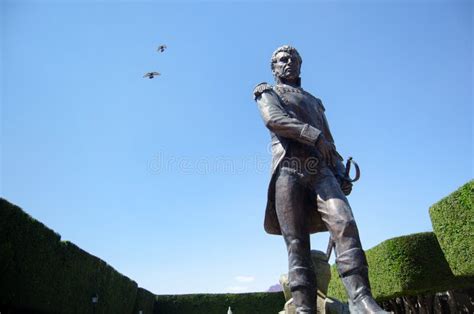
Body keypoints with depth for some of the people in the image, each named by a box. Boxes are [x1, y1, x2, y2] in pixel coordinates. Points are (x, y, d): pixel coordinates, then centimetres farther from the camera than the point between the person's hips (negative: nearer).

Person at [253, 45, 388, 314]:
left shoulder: (314, 101, 36)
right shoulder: (267, 92, 22)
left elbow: (329, 142, 26)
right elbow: (274, 119, -3)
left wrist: (341, 173, 10)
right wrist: (315, 135, -10)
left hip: (320, 169, 4)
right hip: (288, 168, -4)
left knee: (344, 222, -19)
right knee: (296, 241, -11)